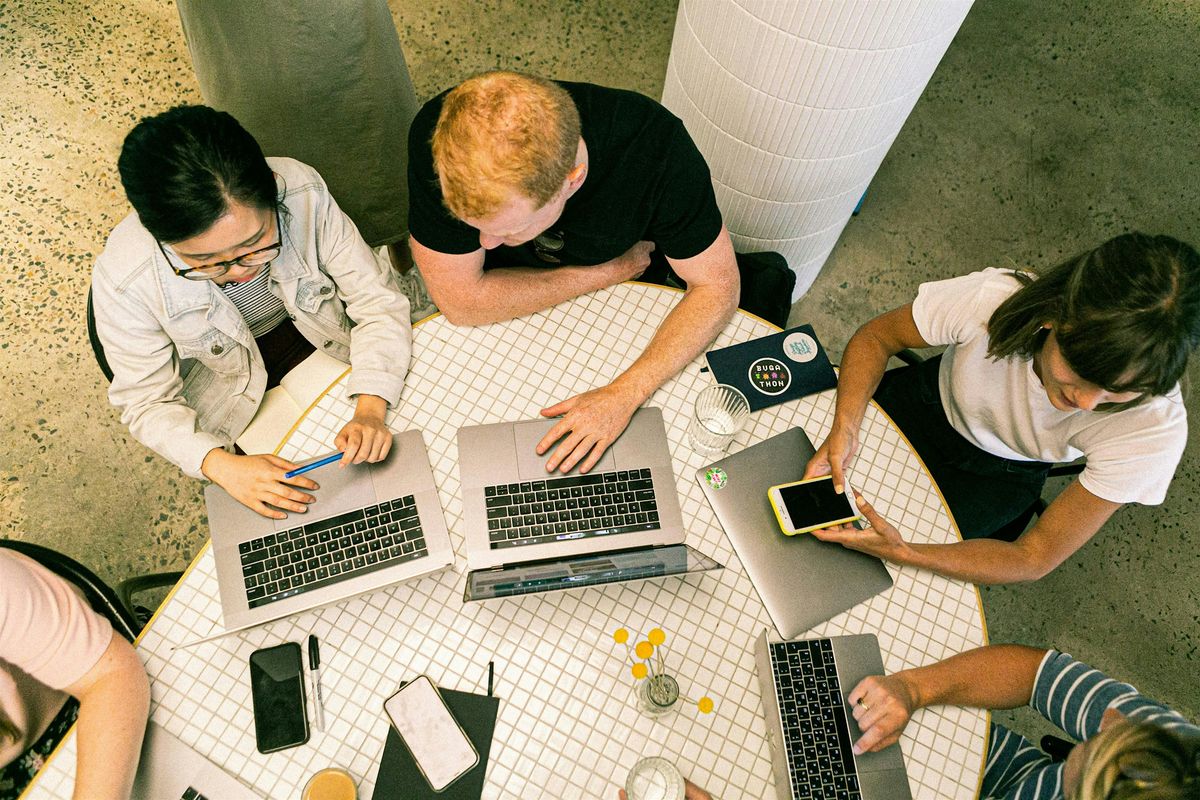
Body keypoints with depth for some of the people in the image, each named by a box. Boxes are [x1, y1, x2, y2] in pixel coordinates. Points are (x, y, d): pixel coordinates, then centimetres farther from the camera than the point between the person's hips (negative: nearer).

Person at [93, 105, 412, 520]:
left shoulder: (304, 194, -32)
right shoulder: (123, 282, -32)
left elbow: (377, 299, -23)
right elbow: (148, 403, -18)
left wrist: (370, 409, -37)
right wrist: (222, 466, -35)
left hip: (325, 339, 2)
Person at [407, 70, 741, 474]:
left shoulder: (654, 144, -35)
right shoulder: (437, 138, -35)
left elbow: (717, 287, -24)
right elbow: (461, 301, -27)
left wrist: (624, 394, -35)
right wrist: (611, 271, -25)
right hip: (508, 307, -2)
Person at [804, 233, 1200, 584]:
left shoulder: (1155, 428, -36)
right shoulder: (990, 297, -39)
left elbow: (1036, 558, -28)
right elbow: (875, 337, -18)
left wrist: (901, 552, -44)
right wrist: (844, 428, -37)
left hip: (1000, 474, 0)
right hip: (930, 404, 1)